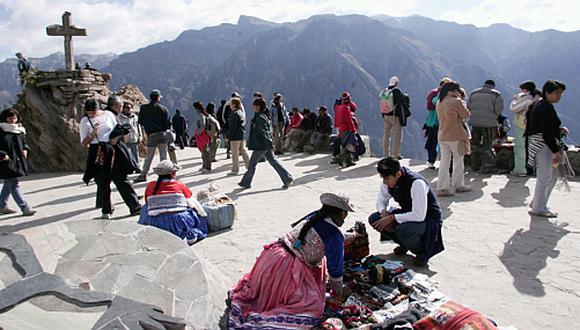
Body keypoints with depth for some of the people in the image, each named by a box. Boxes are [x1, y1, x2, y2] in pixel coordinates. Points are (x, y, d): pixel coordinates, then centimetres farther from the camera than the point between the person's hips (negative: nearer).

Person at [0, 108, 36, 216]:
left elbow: (24, 142, 22)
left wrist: (25, 150, 4)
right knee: (14, 185, -7)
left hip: (17, 161, 7)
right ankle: (25, 208, -9)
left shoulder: (20, 130, 8)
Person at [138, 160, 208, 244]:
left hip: (157, 225, 3)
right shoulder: (179, 184, 1)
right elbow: (189, 196, 19)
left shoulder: (150, 186, 5)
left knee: (145, 208, 30)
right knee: (193, 203, 21)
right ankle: (191, 234, 16)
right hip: (180, 223, -3)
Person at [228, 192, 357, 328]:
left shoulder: (315, 216, 12)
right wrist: (338, 293, 14)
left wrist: (352, 236, 49)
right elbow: (335, 268, -3)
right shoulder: (335, 234, -11)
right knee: (313, 306, -4)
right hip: (287, 268, -8)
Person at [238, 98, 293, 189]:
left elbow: (264, 132, -24)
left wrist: (269, 144, -27)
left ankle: (246, 183, 17)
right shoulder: (264, 116, 12)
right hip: (266, 145, 9)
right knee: (273, 161, 10)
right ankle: (287, 178, 7)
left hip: (261, 146, -9)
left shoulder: (260, 118, -18)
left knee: (252, 164, 4)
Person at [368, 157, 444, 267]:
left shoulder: (417, 183, -33)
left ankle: (422, 251, -4)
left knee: (401, 230, -37)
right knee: (374, 219, -10)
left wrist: (392, 217, -31)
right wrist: (384, 213, -18)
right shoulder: (387, 181, -12)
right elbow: (381, 201, 5)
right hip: (407, 214, 7)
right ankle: (404, 244, 10)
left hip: (428, 219, -7)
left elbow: (419, 216, -34)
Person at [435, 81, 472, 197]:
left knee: (444, 161, 6)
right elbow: (466, 115, -4)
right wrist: (461, 101, 6)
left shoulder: (439, 102, 9)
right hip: (455, 135, -6)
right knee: (458, 161, 9)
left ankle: (442, 187, 2)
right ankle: (458, 185, 20)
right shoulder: (456, 102, -14)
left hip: (442, 135, 7)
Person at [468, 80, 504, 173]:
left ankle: (475, 166, 21)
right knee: (487, 145, 4)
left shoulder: (473, 93, 12)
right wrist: (493, 115, 12)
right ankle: (486, 167, 4)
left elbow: (468, 107, 10)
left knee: (475, 144, 15)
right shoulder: (496, 94, -2)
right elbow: (499, 109, -6)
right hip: (489, 123, -4)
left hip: (475, 121, 4)